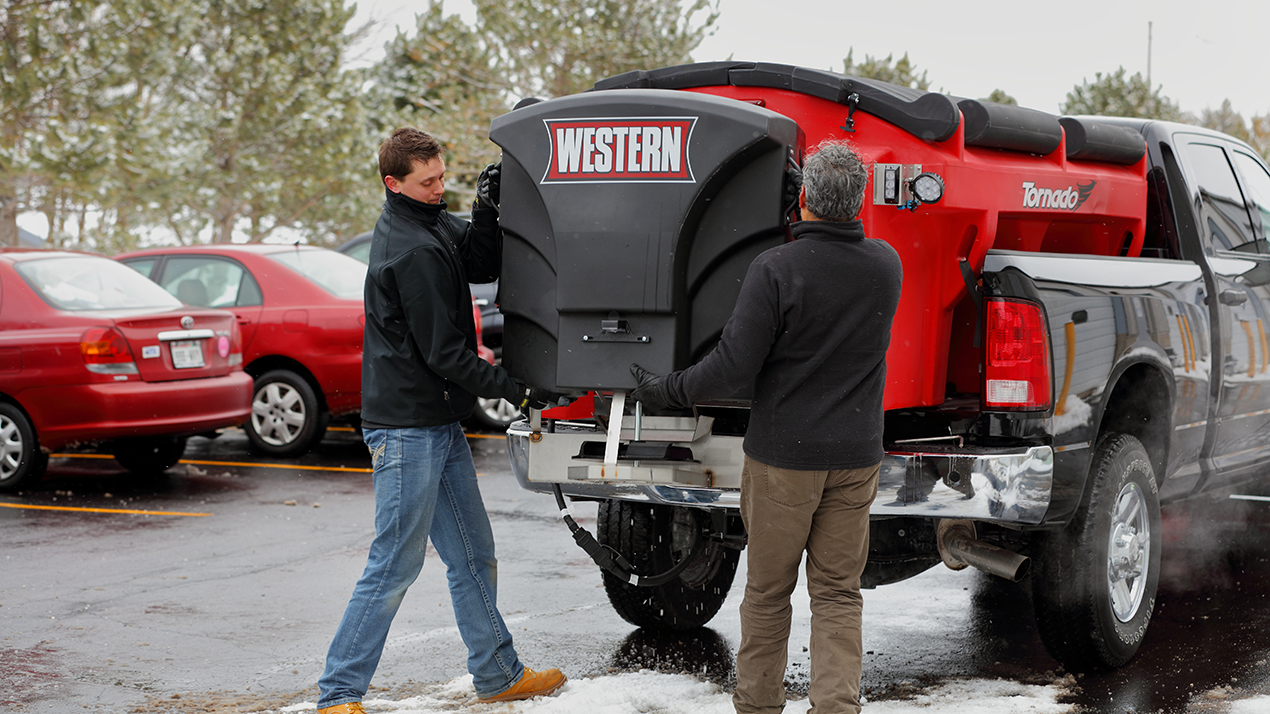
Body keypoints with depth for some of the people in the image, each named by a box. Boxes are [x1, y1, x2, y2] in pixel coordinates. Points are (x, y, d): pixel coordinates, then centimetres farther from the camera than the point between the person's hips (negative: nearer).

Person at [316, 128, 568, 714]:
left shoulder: (431, 224, 9)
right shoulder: (414, 252, -20)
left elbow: (483, 268, 12)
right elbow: (444, 354, -19)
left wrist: (486, 213, -5)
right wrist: (516, 392, -13)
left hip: (439, 424, 10)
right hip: (407, 428, -10)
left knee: (473, 555, 16)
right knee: (395, 564, -5)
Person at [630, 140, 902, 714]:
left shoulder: (776, 269, -15)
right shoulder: (887, 266, 0)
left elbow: (734, 365, -15)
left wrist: (668, 391, -1)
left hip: (782, 455, -3)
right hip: (856, 456, 3)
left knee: (767, 591, 10)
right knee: (838, 593, 9)